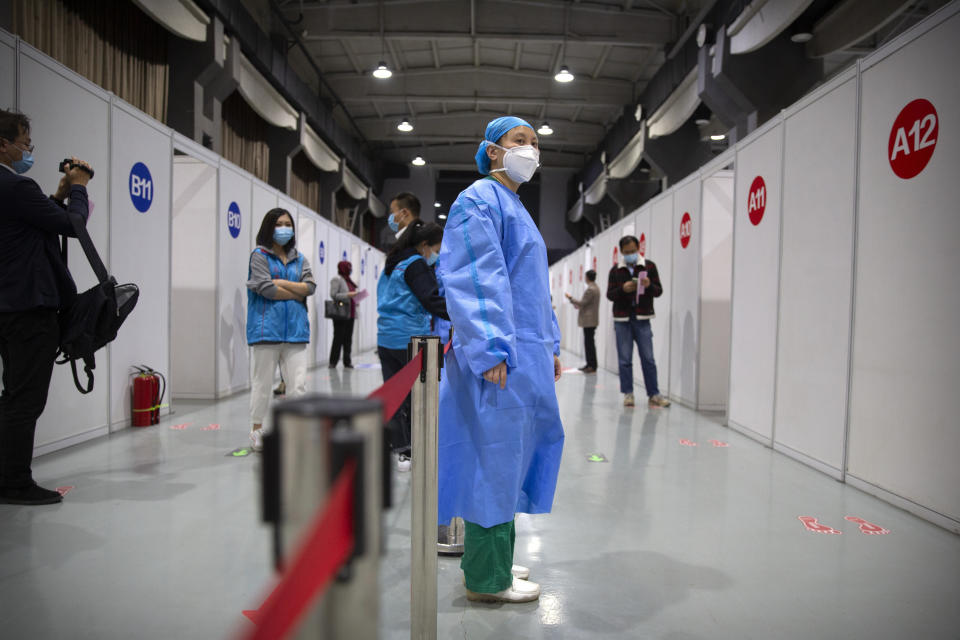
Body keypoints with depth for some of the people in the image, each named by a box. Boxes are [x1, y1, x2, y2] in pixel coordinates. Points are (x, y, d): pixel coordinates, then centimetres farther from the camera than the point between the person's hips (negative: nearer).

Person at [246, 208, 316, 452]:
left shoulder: (299, 258, 16)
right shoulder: (259, 255, 1)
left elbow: (310, 286, 1)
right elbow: (266, 289, -12)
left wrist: (281, 283, -8)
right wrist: (297, 293, -4)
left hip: (295, 329, 4)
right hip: (267, 329, -4)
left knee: (298, 384, 1)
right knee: (262, 382, 5)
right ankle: (257, 430, 19)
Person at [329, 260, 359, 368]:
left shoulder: (348, 280, 19)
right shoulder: (337, 279, -6)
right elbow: (333, 295, -15)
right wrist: (348, 295, -20)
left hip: (350, 314, 8)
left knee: (348, 339, 7)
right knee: (338, 338, -6)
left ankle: (347, 362, 11)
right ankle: (333, 362, 1)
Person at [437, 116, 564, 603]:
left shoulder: (517, 209, 21)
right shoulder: (478, 200, -8)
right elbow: (471, 282, -18)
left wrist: (550, 345, 21)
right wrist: (492, 351, -24)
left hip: (527, 356, 10)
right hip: (499, 360, -10)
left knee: (513, 455, 15)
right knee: (493, 458, -2)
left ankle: (494, 558, 29)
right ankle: (486, 578, 12)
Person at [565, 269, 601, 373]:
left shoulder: (590, 289, -16)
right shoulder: (595, 288, 16)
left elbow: (582, 303, -17)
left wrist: (571, 298, -6)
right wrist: (578, 305, 23)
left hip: (589, 320, -10)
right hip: (591, 320, 10)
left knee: (589, 342, -7)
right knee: (589, 342, 13)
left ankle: (592, 366, -5)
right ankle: (589, 365, 16)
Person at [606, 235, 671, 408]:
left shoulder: (649, 266, 5)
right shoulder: (616, 271, 6)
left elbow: (659, 291, 4)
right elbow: (609, 295, 3)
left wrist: (649, 285, -18)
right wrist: (622, 289, -17)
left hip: (642, 319, 0)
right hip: (622, 320, 1)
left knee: (648, 359, 1)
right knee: (624, 360, 3)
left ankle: (654, 395, 8)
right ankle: (628, 394, 11)